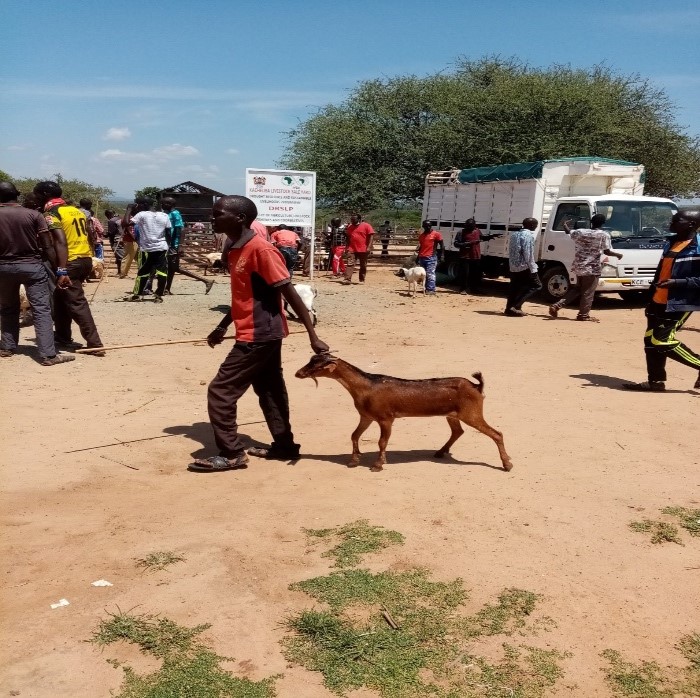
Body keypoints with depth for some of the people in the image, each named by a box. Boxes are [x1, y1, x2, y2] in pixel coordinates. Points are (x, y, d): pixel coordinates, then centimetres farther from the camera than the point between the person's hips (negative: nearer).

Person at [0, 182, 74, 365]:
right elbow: (48, 247, -9)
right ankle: (48, 355, -9)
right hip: (32, 266, -2)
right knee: (41, 310, -4)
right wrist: (60, 270, -6)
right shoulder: (34, 215, -6)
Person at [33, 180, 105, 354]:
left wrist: (62, 270, -25)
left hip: (71, 262, -9)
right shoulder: (75, 210, 17)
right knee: (61, 299, 22)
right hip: (86, 259, 9)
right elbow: (88, 236, 18)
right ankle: (63, 337, 29)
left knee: (77, 304, -6)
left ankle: (95, 345, -10)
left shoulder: (51, 213, -8)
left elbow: (61, 241, -20)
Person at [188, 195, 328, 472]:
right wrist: (222, 327, 21)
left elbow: (290, 294, -19)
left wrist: (313, 337, -19)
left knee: (220, 391, -4)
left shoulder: (261, 250, -19)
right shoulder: (236, 251, 9)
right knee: (269, 390, 17)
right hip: (264, 333, 10)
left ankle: (231, 454, 6)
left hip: (258, 335, -10)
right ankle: (284, 445, 29)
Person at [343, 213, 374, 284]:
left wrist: (368, 247, -15)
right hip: (352, 249, 3)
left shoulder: (366, 226, -4)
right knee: (349, 264, -9)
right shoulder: (350, 227, 12)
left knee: (363, 266, 6)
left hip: (363, 250, -3)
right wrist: (347, 247, 13)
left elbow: (371, 236, -7)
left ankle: (362, 280, 15)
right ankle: (348, 279, -14)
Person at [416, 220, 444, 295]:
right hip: (422, 257, 7)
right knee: (423, 274, 8)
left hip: (431, 258, -7)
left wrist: (440, 255, -8)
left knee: (430, 274, -11)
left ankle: (431, 290, -12)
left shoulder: (436, 234, -2)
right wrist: (418, 257, 22)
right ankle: (426, 289, 15)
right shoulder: (421, 235, 17)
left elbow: (442, 245, -2)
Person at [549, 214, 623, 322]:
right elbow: (607, 252, -10)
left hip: (578, 267, 6)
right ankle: (583, 315, 9)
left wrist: (565, 224, 43)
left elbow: (568, 231, 21)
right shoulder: (604, 235, -8)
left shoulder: (580, 232, 5)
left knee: (576, 289, 18)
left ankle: (557, 305, 10)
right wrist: (618, 254, 9)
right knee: (588, 292, 5)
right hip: (592, 268, -6)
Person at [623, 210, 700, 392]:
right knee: (650, 341, 7)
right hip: (659, 302, 9)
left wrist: (678, 282, -28)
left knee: (662, 341, -12)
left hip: (680, 303, -9)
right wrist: (651, 299, 19)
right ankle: (655, 381, 16)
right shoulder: (670, 244, 13)